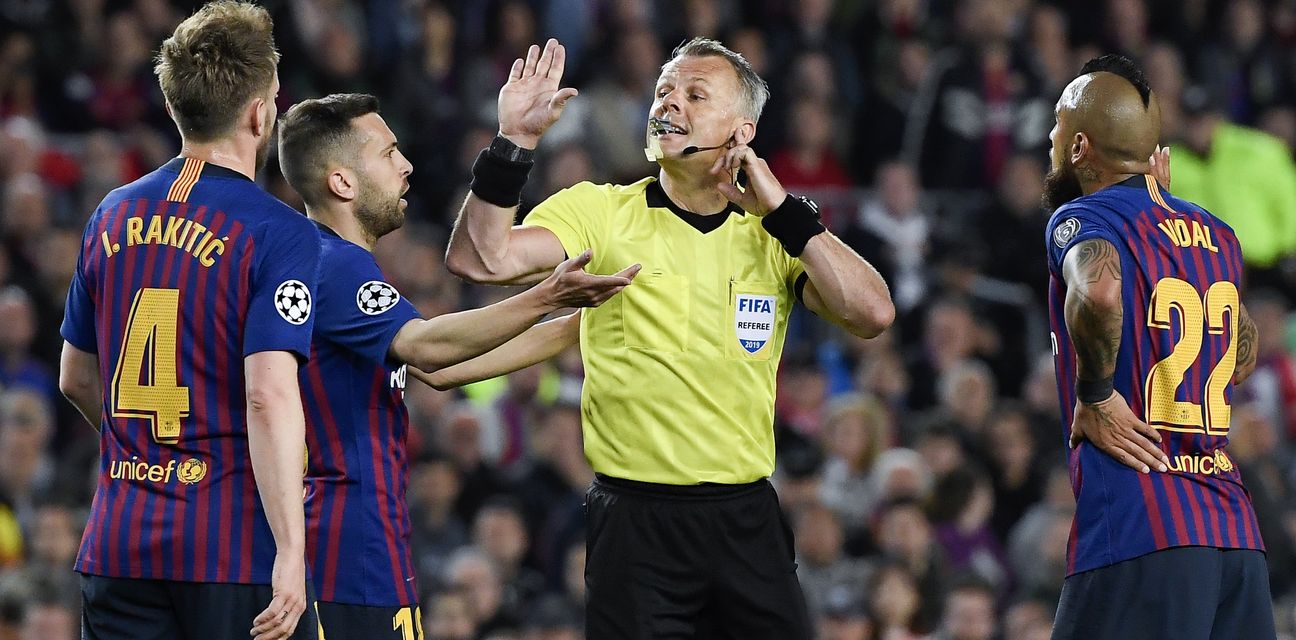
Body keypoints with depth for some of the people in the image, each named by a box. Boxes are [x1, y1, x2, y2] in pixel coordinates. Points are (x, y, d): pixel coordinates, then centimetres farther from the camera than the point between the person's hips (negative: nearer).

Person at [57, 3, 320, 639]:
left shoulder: (113, 216, 9)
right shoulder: (280, 234, -9)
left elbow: (77, 379, 19)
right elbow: (269, 395, -19)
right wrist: (290, 555, -20)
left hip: (116, 548, 5)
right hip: (234, 550, -5)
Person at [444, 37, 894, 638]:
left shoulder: (772, 231, 6)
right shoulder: (600, 211, -1)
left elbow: (872, 314, -7)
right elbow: (481, 259, -14)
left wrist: (784, 212, -11)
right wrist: (514, 142, -23)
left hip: (746, 519, 2)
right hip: (635, 519, -2)